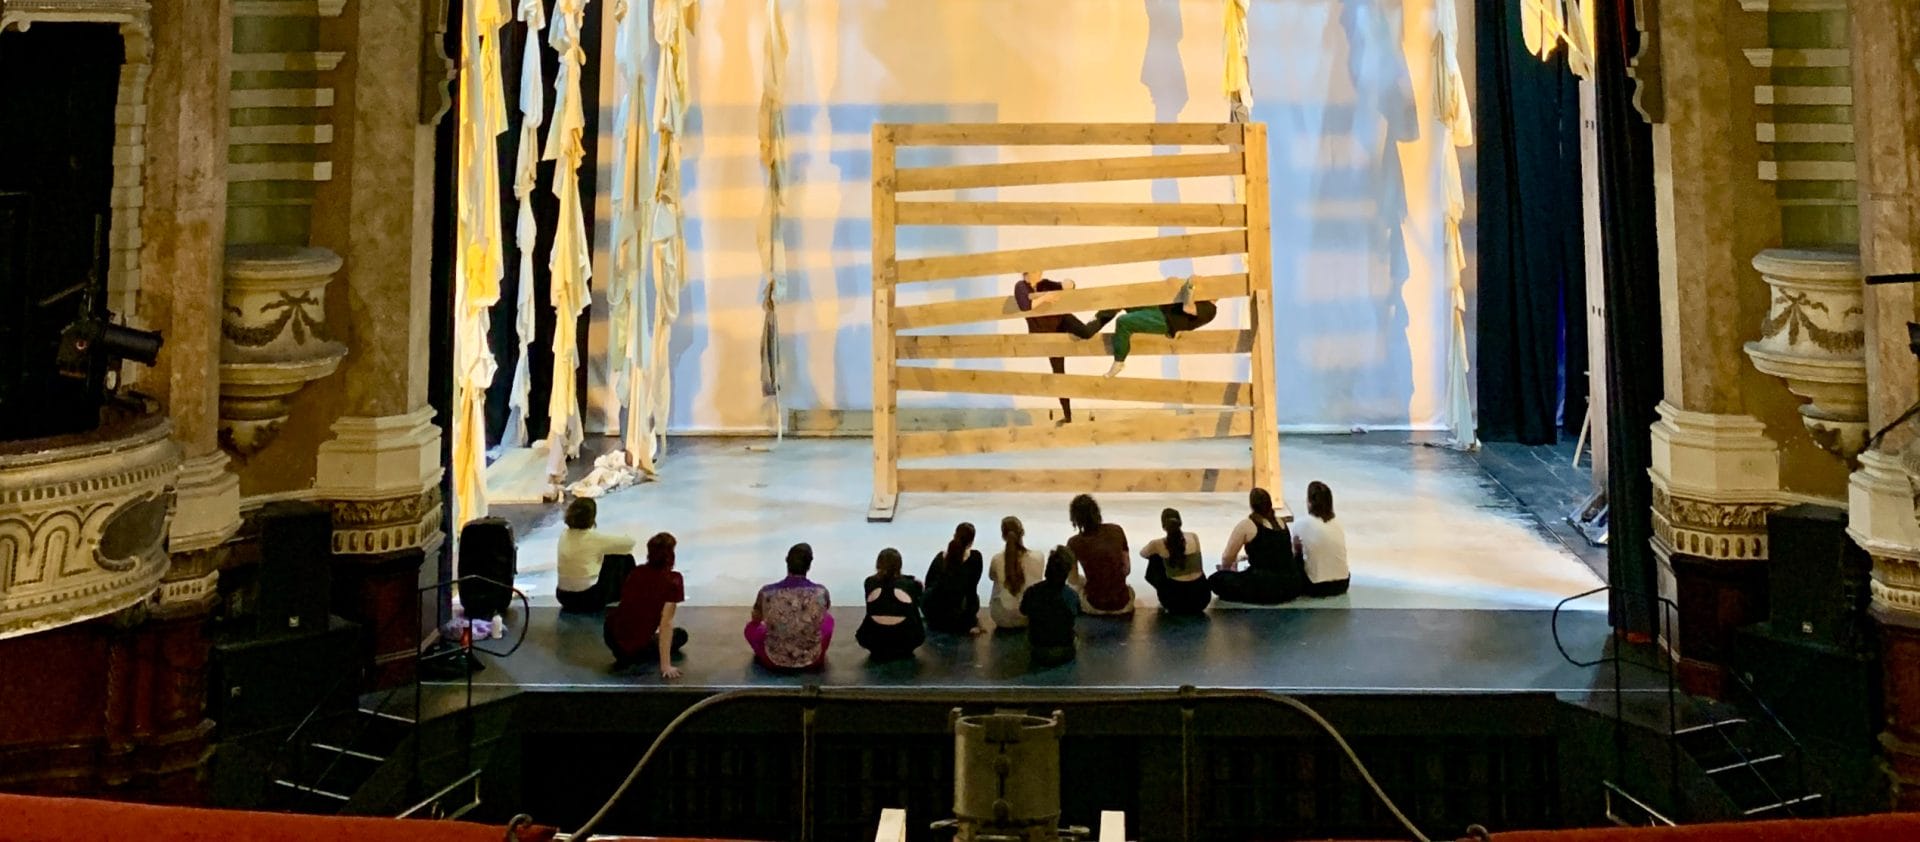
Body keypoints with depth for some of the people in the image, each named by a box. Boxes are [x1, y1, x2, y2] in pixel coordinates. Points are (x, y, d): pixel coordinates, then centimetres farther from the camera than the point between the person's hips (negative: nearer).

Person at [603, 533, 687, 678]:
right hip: (635, 644, -6)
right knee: (680, 635, 20)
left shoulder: (637, 572, 5)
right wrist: (665, 666, -19)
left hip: (611, 636, 6)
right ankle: (633, 656, 3)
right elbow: (666, 623, -20)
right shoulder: (673, 580, -15)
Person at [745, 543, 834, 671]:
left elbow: (756, 619, 7)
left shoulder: (766, 593, -16)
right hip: (811, 661, 0)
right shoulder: (821, 593, -15)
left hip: (775, 662, 0)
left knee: (751, 626, 28)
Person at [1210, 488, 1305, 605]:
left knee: (1216, 579, 3)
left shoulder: (1246, 525, -4)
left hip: (1266, 588, -6)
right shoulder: (1282, 523, 12)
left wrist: (1224, 569, 24)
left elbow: (1227, 558, 2)